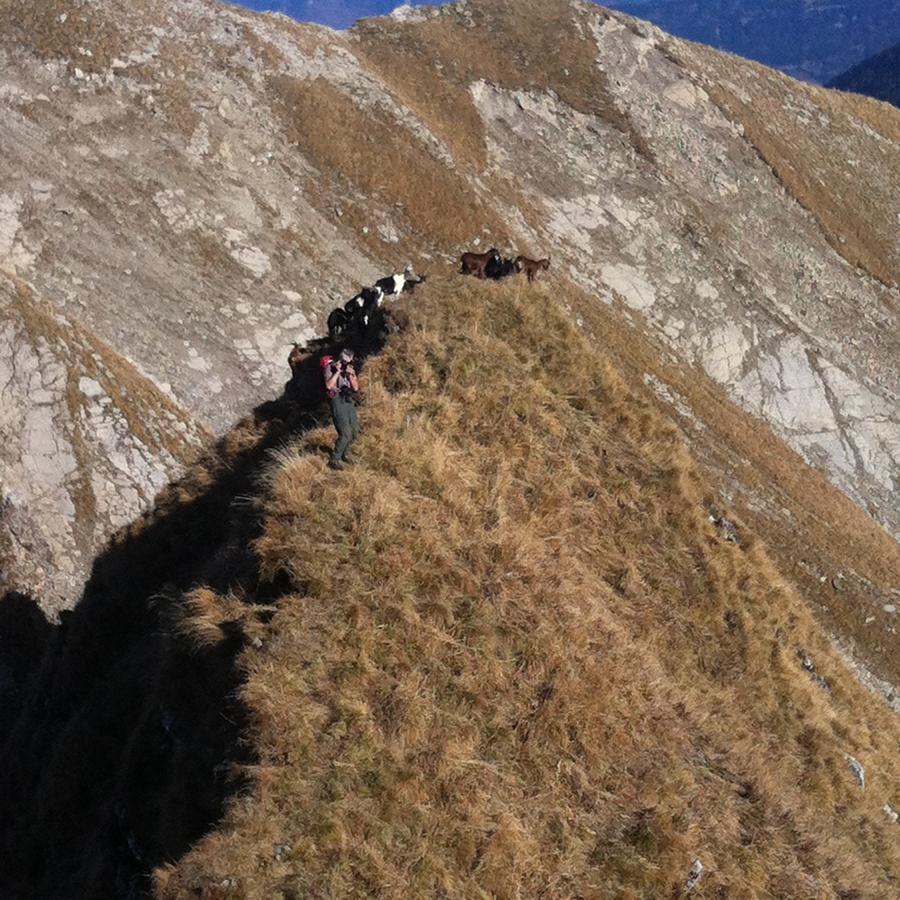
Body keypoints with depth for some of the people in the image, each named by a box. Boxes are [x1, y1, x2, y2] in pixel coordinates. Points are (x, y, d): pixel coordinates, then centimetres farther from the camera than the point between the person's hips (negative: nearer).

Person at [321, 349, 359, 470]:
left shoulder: (350, 369, 10)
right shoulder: (330, 368, -8)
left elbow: (356, 388, 3)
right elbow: (329, 385, -21)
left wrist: (350, 375, -12)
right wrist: (337, 371, -21)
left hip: (349, 401, 7)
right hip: (337, 400, -7)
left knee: (354, 432, 11)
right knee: (345, 433, -16)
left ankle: (343, 454, 31)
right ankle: (334, 460, -8)